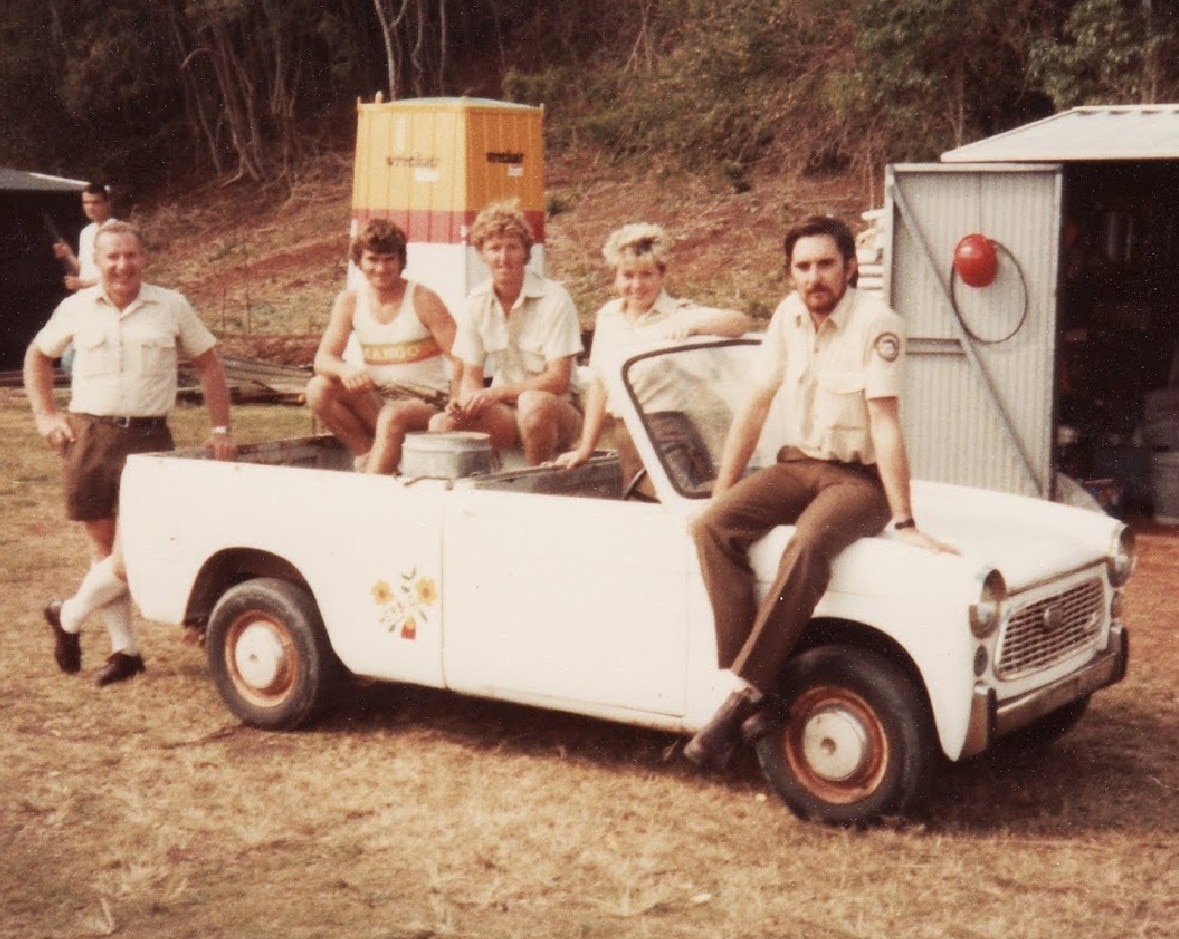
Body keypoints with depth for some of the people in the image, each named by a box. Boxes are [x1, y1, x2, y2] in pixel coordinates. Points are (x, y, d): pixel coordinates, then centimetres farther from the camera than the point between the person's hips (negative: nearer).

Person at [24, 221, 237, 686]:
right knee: (102, 545, 7)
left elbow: (208, 364, 9)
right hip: (87, 435, 2)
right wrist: (44, 414, 8)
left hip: (148, 438, -2)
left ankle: (69, 616, 17)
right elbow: (37, 355, 19)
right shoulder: (77, 308, 6)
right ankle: (124, 650, 18)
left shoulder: (171, 307, 3)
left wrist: (221, 428, 3)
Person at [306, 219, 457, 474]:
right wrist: (346, 369, -29)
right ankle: (367, 455, -15)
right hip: (376, 399, 4)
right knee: (318, 389, -18)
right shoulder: (349, 302, 3)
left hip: (426, 401, -4)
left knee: (392, 417, -36)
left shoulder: (423, 300, -8)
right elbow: (323, 359, -4)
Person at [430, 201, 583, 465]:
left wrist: (496, 393, -27)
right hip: (505, 413, 4)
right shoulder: (477, 303, 3)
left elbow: (559, 380, -17)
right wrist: (466, 403, -19)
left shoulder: (554, 299, -12)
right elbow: (471, 377, 6)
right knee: (441, 425, -23)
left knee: (533, 404, -38)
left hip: (555, 411, -3)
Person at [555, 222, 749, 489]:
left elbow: (740, 322, -19)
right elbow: (598, 385, 14)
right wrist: (585, 448, 14)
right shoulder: (607, 317, 10)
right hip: (626, 440, 4)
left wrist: (691, 326, -34)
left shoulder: (680, 315, -5)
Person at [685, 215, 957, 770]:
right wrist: (720, 495, 5)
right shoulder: (789, 315, 3)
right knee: (711, 527, -22)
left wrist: (904, 523, -21)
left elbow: (885, 423, -20)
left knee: (807, 548, -37)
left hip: (860, 478, -6)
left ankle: (742, 694, -31)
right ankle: (747, 682, -25)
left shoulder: (875, 324, -15)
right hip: (797, 464, 6)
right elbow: (755, 406, 7)